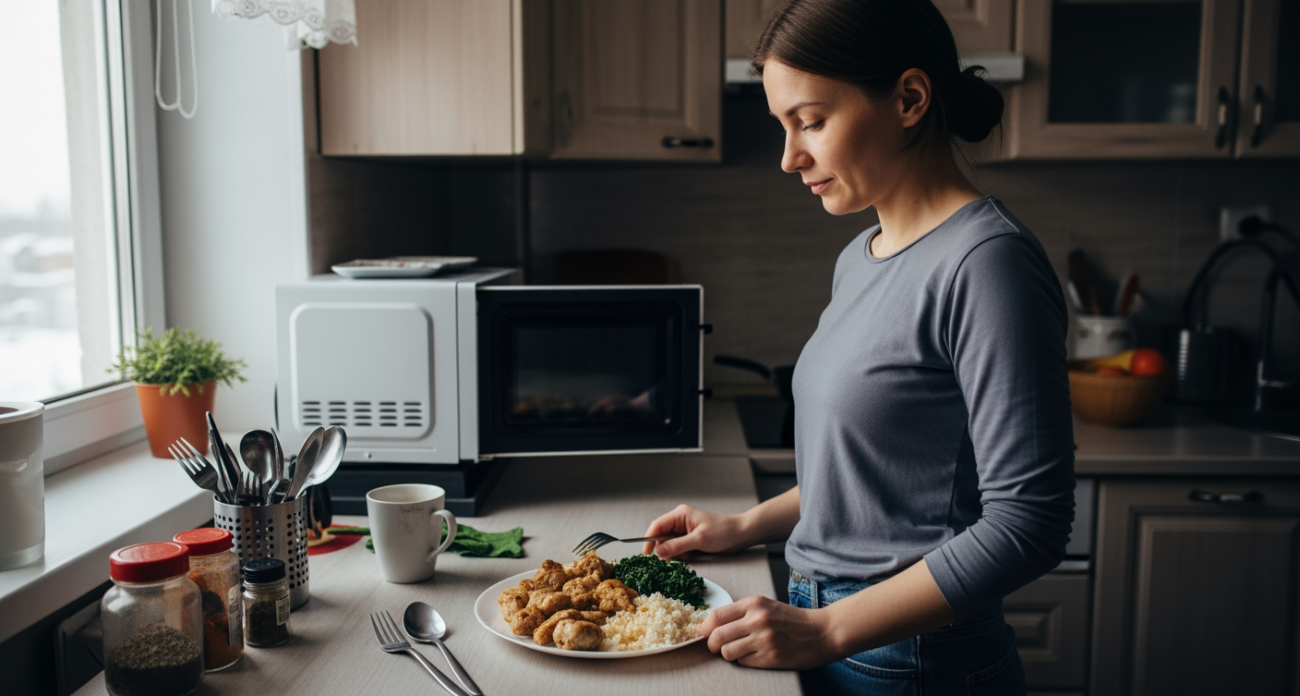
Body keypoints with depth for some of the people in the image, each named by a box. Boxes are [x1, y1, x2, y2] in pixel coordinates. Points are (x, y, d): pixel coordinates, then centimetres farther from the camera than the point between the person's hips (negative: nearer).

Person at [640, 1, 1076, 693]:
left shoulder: (986, 261, -20)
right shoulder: (859, 258, 7)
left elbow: (1026, 523, -22)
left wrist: (828, 629, -22)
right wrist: (747, 527, 10)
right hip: (823, 635, 8)